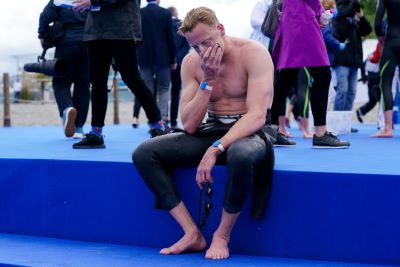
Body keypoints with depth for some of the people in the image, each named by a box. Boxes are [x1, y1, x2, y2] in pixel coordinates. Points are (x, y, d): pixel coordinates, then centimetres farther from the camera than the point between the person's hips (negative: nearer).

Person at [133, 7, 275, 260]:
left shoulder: (253, 53, -14)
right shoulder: (191, 62, 1)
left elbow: (257, 115, -24)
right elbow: (189, 126, -4)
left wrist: (216, 148, -34)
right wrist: (208, 81, -15)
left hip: (250, 132, -5)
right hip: (212, 130, 6)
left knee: (241, 156, -43)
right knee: (143, 154, -13)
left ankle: (222, 235, -18)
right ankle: (192, 233, -14)